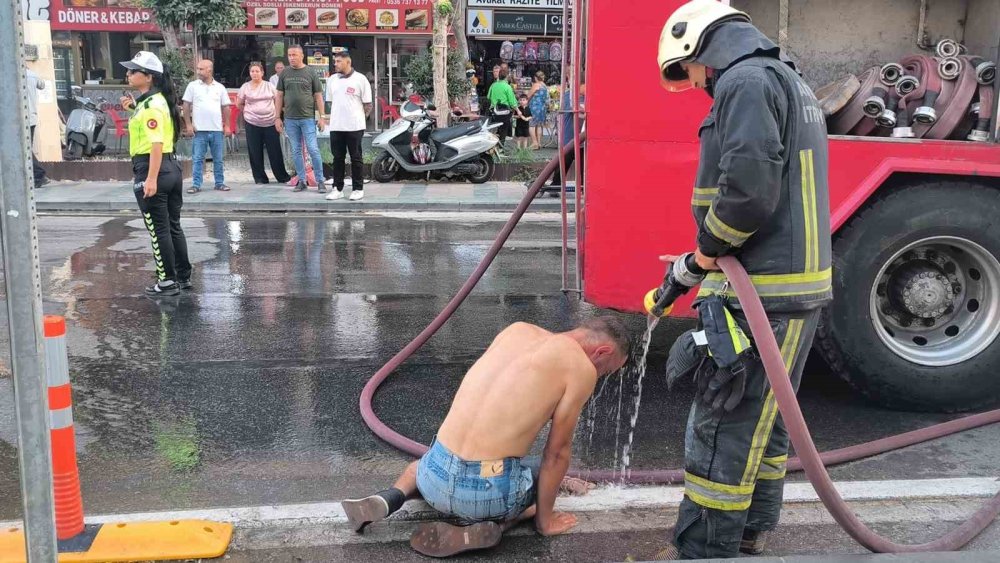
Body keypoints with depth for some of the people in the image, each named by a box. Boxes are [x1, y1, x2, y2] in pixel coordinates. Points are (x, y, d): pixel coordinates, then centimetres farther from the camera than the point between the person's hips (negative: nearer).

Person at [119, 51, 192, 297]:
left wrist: (151, 179, -27)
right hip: (172, 167, 9)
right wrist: (135, 107, 14)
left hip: (151, 169, -9)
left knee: (158, 230, 1)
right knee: (173, 226, 16)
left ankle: (168, 282, 8)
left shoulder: (150, 105, -16)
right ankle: (183, 276, 23)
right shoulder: (158, 101, 12)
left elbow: (156, 143, -23)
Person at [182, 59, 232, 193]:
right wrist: (188, 124, -5)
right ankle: (196, 185, 3)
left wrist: (227, 126, 3)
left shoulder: (220, 87, 7)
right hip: (199, 129, -1)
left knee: (218, 159, 8)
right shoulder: (192, 86, 3)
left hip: (217, 129, 2)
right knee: (197, 159, 0)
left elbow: (225, 107, 9)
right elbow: (186, 106, 2)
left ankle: (220, 183, 16)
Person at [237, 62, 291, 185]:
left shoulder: (269, 86, 5)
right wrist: (248, 112, 12)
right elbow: (239, 104, 14)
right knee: (255, 153, 2)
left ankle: (282, 177, 11)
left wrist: (277, 115, 5)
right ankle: (260, 178, 13)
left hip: (270, 123, 0)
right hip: (253, 124, 0)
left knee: (275, 152, 1)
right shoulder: (245, 87, 4)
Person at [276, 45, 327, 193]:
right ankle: (301, 181, 14)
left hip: (308, 118, -3)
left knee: (313, 150, -6)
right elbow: (280, 96, 11)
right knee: (296, 151, 7)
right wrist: (278, 117, 7)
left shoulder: (310, 73, 1)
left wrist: (322, 117, -3)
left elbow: (318, 96, 3)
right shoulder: (284, 73, 8)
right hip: (290, 119, 3)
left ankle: (320, 181, 1)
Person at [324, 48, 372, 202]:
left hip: (354, 127, -4)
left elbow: (368, 104, -1)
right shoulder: (332, 80, 9)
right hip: (336, 126, 4)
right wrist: (335, 117, 11)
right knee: (338, 158, 8)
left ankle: (358, 189, 9)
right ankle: (338, 189, 14)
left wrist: (360, 119, -2)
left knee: (356, 158, 2)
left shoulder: (360, 79, -4)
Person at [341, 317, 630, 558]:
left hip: (435, 478, 5)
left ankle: (389, 499, 8)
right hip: (488, 491, -5)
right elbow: (556, 453, 0)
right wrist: (545, 521, 14)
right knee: (548, 476, 28)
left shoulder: (516, 330, 12)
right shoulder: (582, 368, -5)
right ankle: (492, 524, 0)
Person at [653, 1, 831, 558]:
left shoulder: (746, 80, -12)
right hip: (795, 285, 11)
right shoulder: (789, 82, 21)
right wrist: (714, 253, 16)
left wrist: (709, 244, -9)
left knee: (724, 430, -4)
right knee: (764, 418, 20)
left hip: (762, 297, -11)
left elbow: (748, 187, -27)